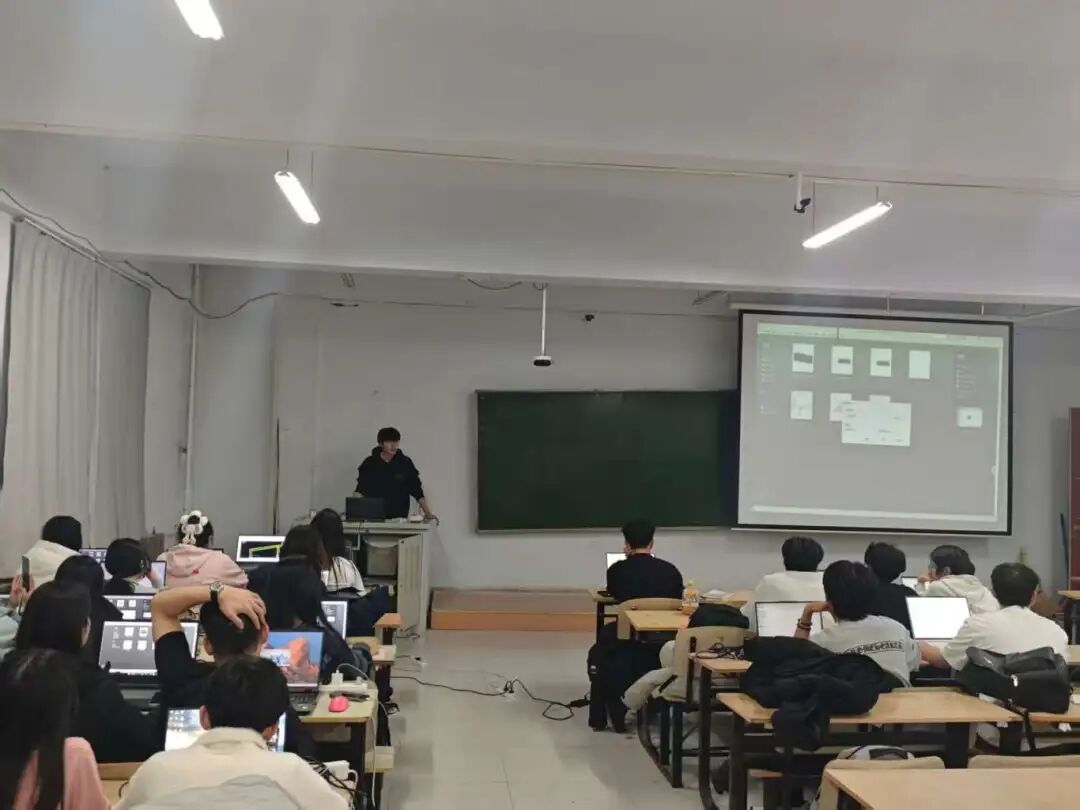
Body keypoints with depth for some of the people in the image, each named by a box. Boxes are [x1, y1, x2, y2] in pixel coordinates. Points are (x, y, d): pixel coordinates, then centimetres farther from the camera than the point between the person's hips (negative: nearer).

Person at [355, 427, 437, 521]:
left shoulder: (405, 463, 2)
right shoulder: (369, 463, 2)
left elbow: (417, 491, 3)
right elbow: (360, 490, 0)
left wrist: (427, 513, -5)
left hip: (399, 518, 0)